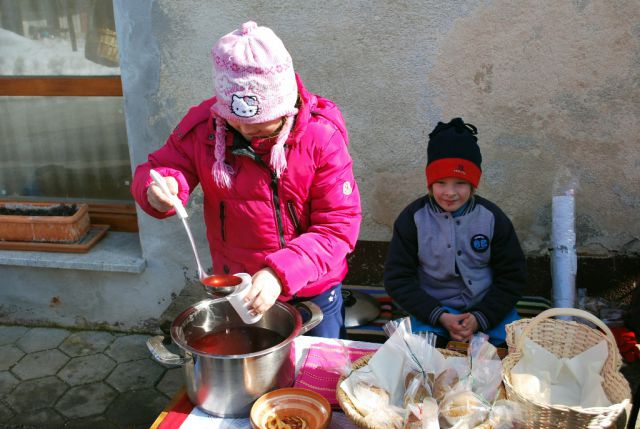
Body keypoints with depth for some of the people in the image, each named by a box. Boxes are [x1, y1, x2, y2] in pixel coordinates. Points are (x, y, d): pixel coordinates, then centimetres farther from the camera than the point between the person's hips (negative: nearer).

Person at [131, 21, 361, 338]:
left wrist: (281, 273, -35)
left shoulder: (321, 135, -22)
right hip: (237, 289, 2)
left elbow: (340, 224, -22)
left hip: (313, 291, -1)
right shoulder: (203, 126, -15)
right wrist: (158, 189, -29)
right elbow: (155, 169, -3)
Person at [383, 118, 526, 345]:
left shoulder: (492, 217, -3)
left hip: (489, 309, 2)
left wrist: (480, 318, -12)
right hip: (432, 310, -2)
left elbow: (512, 276, 2)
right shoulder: (413, 218, -7)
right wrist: (440, 317, -16)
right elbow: (398, 279, -6)